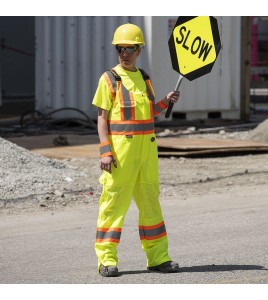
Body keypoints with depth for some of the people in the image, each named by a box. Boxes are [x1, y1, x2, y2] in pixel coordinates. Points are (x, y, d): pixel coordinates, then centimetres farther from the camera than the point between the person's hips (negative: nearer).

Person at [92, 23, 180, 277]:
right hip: (121, 146, -6)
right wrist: (105, 151, -15)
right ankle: (106, 259, -2)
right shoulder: (109, 79, -3)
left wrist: (165, 102, 5)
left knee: (150, 201, 10)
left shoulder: (144, 78, 14)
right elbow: (102, 118, -6)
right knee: (114, 201, -6)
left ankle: (157, 257, 16)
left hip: (147, 146, 6)